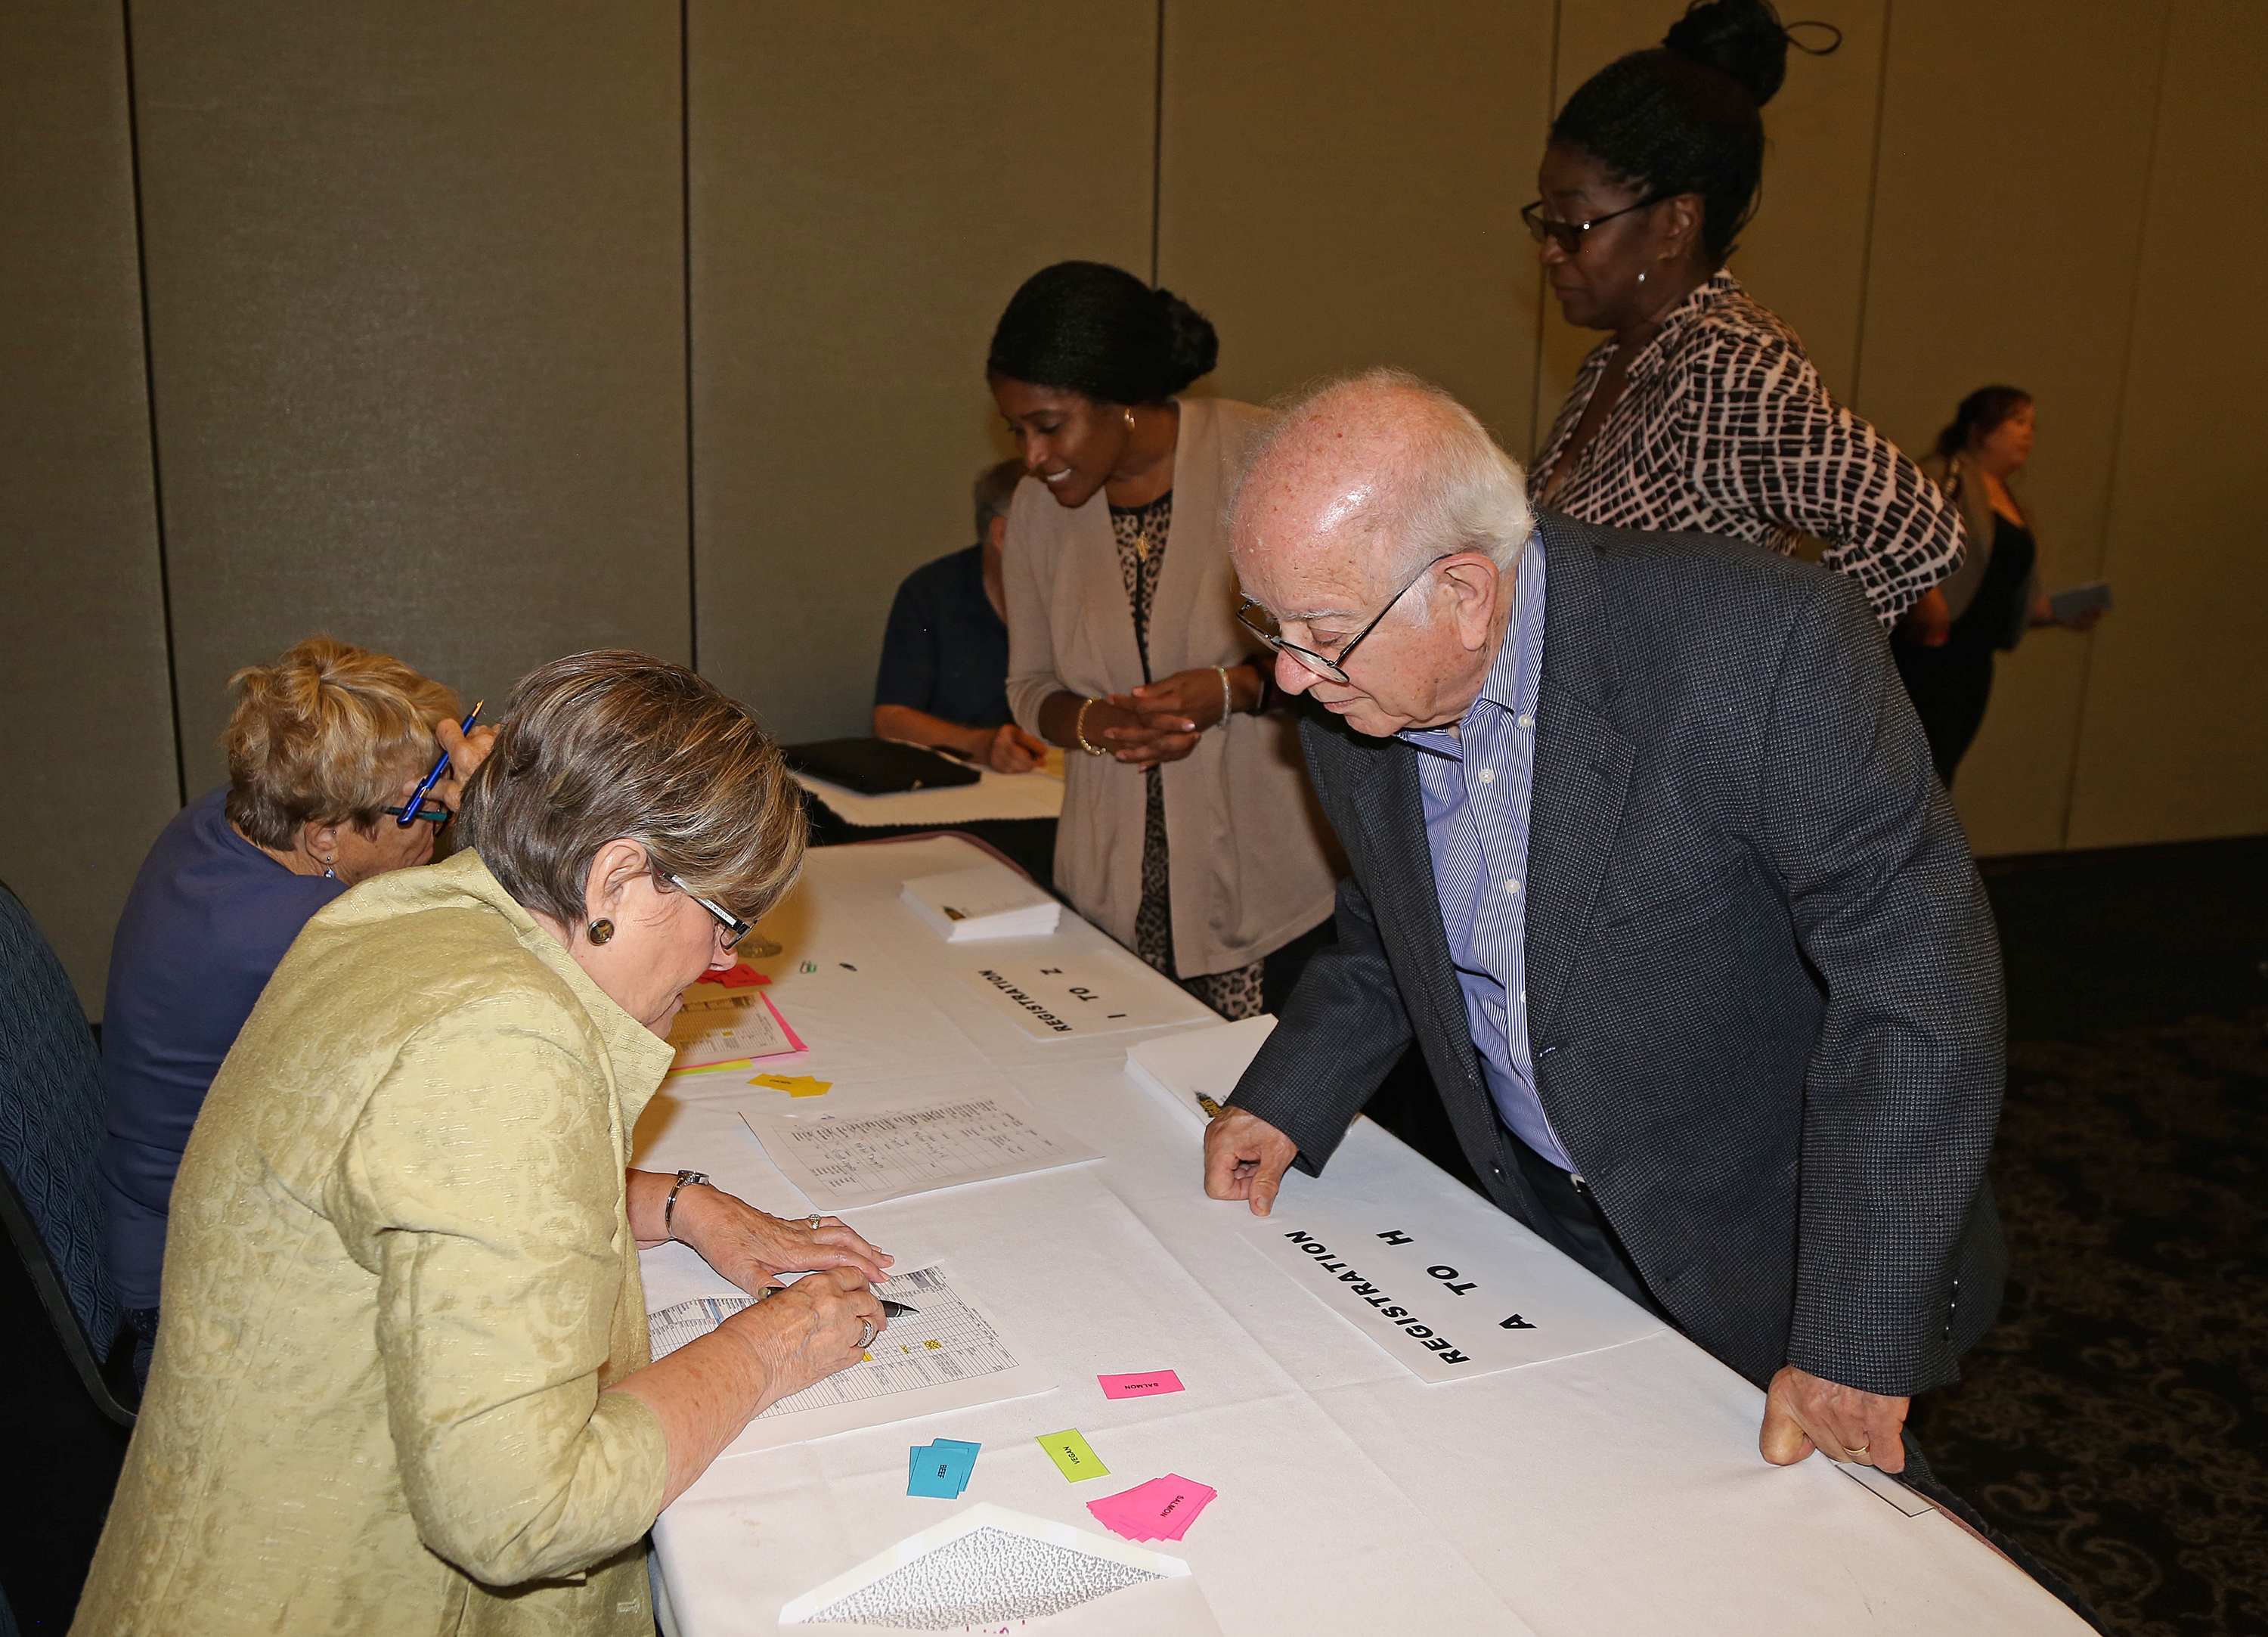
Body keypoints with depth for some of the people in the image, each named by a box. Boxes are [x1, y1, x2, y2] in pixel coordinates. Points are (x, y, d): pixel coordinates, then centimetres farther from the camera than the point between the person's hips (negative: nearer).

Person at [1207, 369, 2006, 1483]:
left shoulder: (1760, 640, -29)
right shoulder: (1351, 712, -7)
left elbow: (1914, 985, -26)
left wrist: (1853, 1347, -25)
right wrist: (1288, 1097, 1)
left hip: (1770, 1261, -4)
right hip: (1541, 1234, 5)